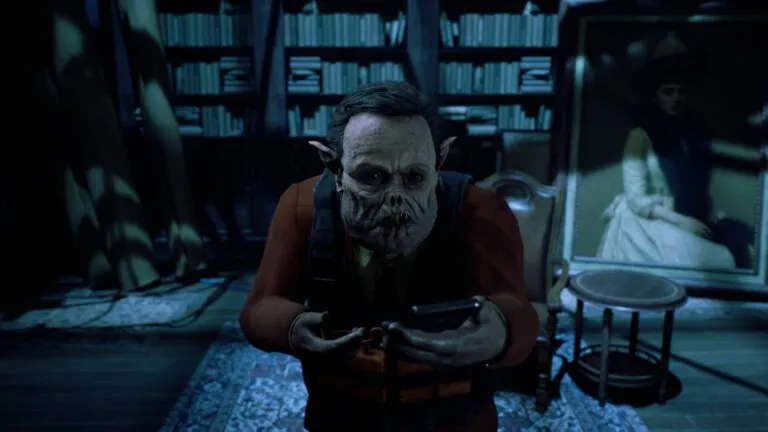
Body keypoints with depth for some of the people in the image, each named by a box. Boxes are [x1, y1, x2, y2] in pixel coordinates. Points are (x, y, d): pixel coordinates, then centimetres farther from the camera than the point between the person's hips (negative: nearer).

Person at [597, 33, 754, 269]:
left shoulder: (693, 132, 10)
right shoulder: (640, 136, -7)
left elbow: (699, 189, 18)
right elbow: (636, 200, -13)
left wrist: (712, 214, 1)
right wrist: (681, 221, -20)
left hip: (692, 222, 6)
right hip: (650, 225, -6)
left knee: (738, 239, -20)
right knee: (718, 258, -26)